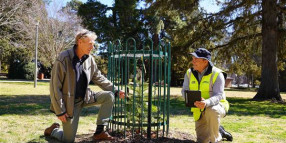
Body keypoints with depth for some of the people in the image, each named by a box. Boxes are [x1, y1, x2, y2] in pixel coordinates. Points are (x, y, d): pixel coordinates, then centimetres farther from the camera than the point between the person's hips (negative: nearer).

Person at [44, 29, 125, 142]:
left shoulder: (89, 59, -3)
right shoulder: (63, 59, -22)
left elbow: (99, 78, 10)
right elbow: (55, 87, -18)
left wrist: (116, 91, 5)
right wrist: (60, 111, -17)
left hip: (85, 98, 6)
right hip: (70, 102, -6)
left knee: (109, 96, -11)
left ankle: (99, 132, -4)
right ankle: (53, 130, 32)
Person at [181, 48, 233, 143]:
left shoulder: (217, 74, -15)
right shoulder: (189, 73, 0)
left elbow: (218, 95, -24)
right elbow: (184, 91, -6)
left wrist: (206, 103, -45)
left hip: (216, 106, -5)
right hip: (199, 111, 5)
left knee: (211, 111, -41)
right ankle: (219, 131, 33)